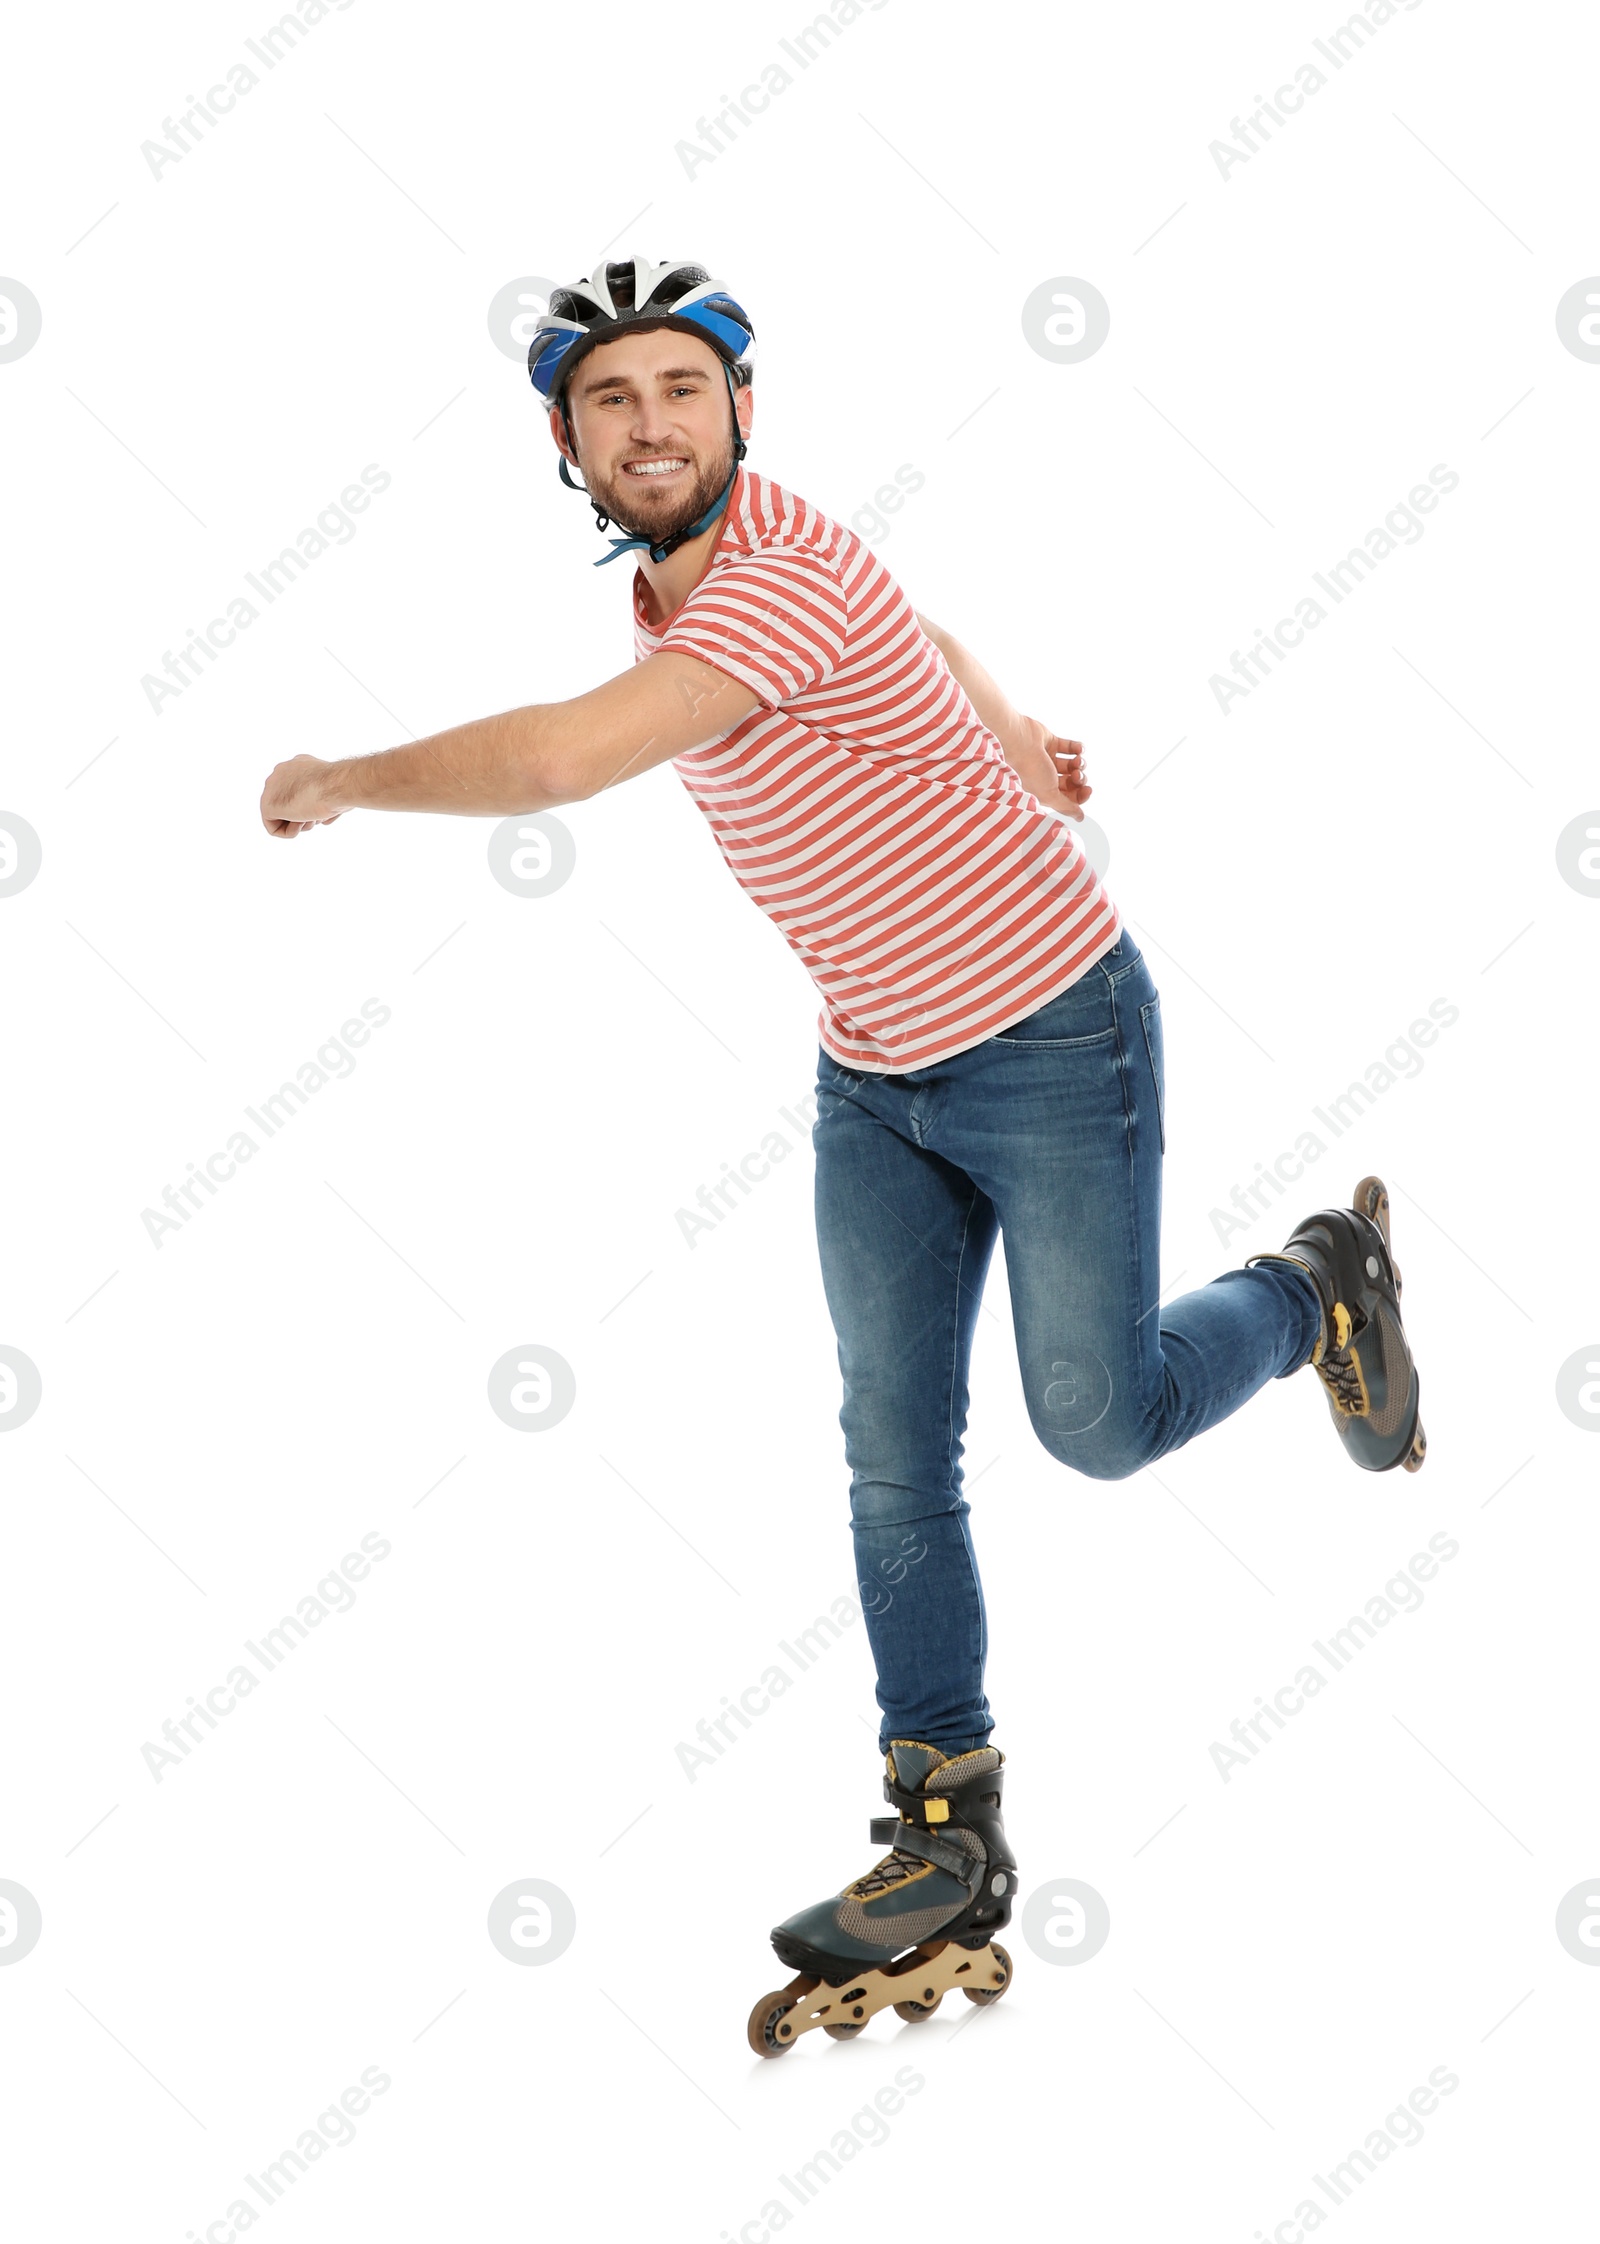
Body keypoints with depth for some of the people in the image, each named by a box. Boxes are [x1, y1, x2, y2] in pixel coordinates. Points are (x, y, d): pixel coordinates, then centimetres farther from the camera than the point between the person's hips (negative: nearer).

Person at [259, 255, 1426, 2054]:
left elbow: (555, 763, -39)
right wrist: (1007, 733, 34)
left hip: (1054, 1043, -7)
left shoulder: (786, 576, -28)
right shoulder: (673, 593, 2)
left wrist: (335, 781, -24)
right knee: (894, 1455, 2)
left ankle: (1312, 1290, 30)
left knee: (1099, 1421, -1)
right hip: (874, 1079, 8)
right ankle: (948, 1844, 9)